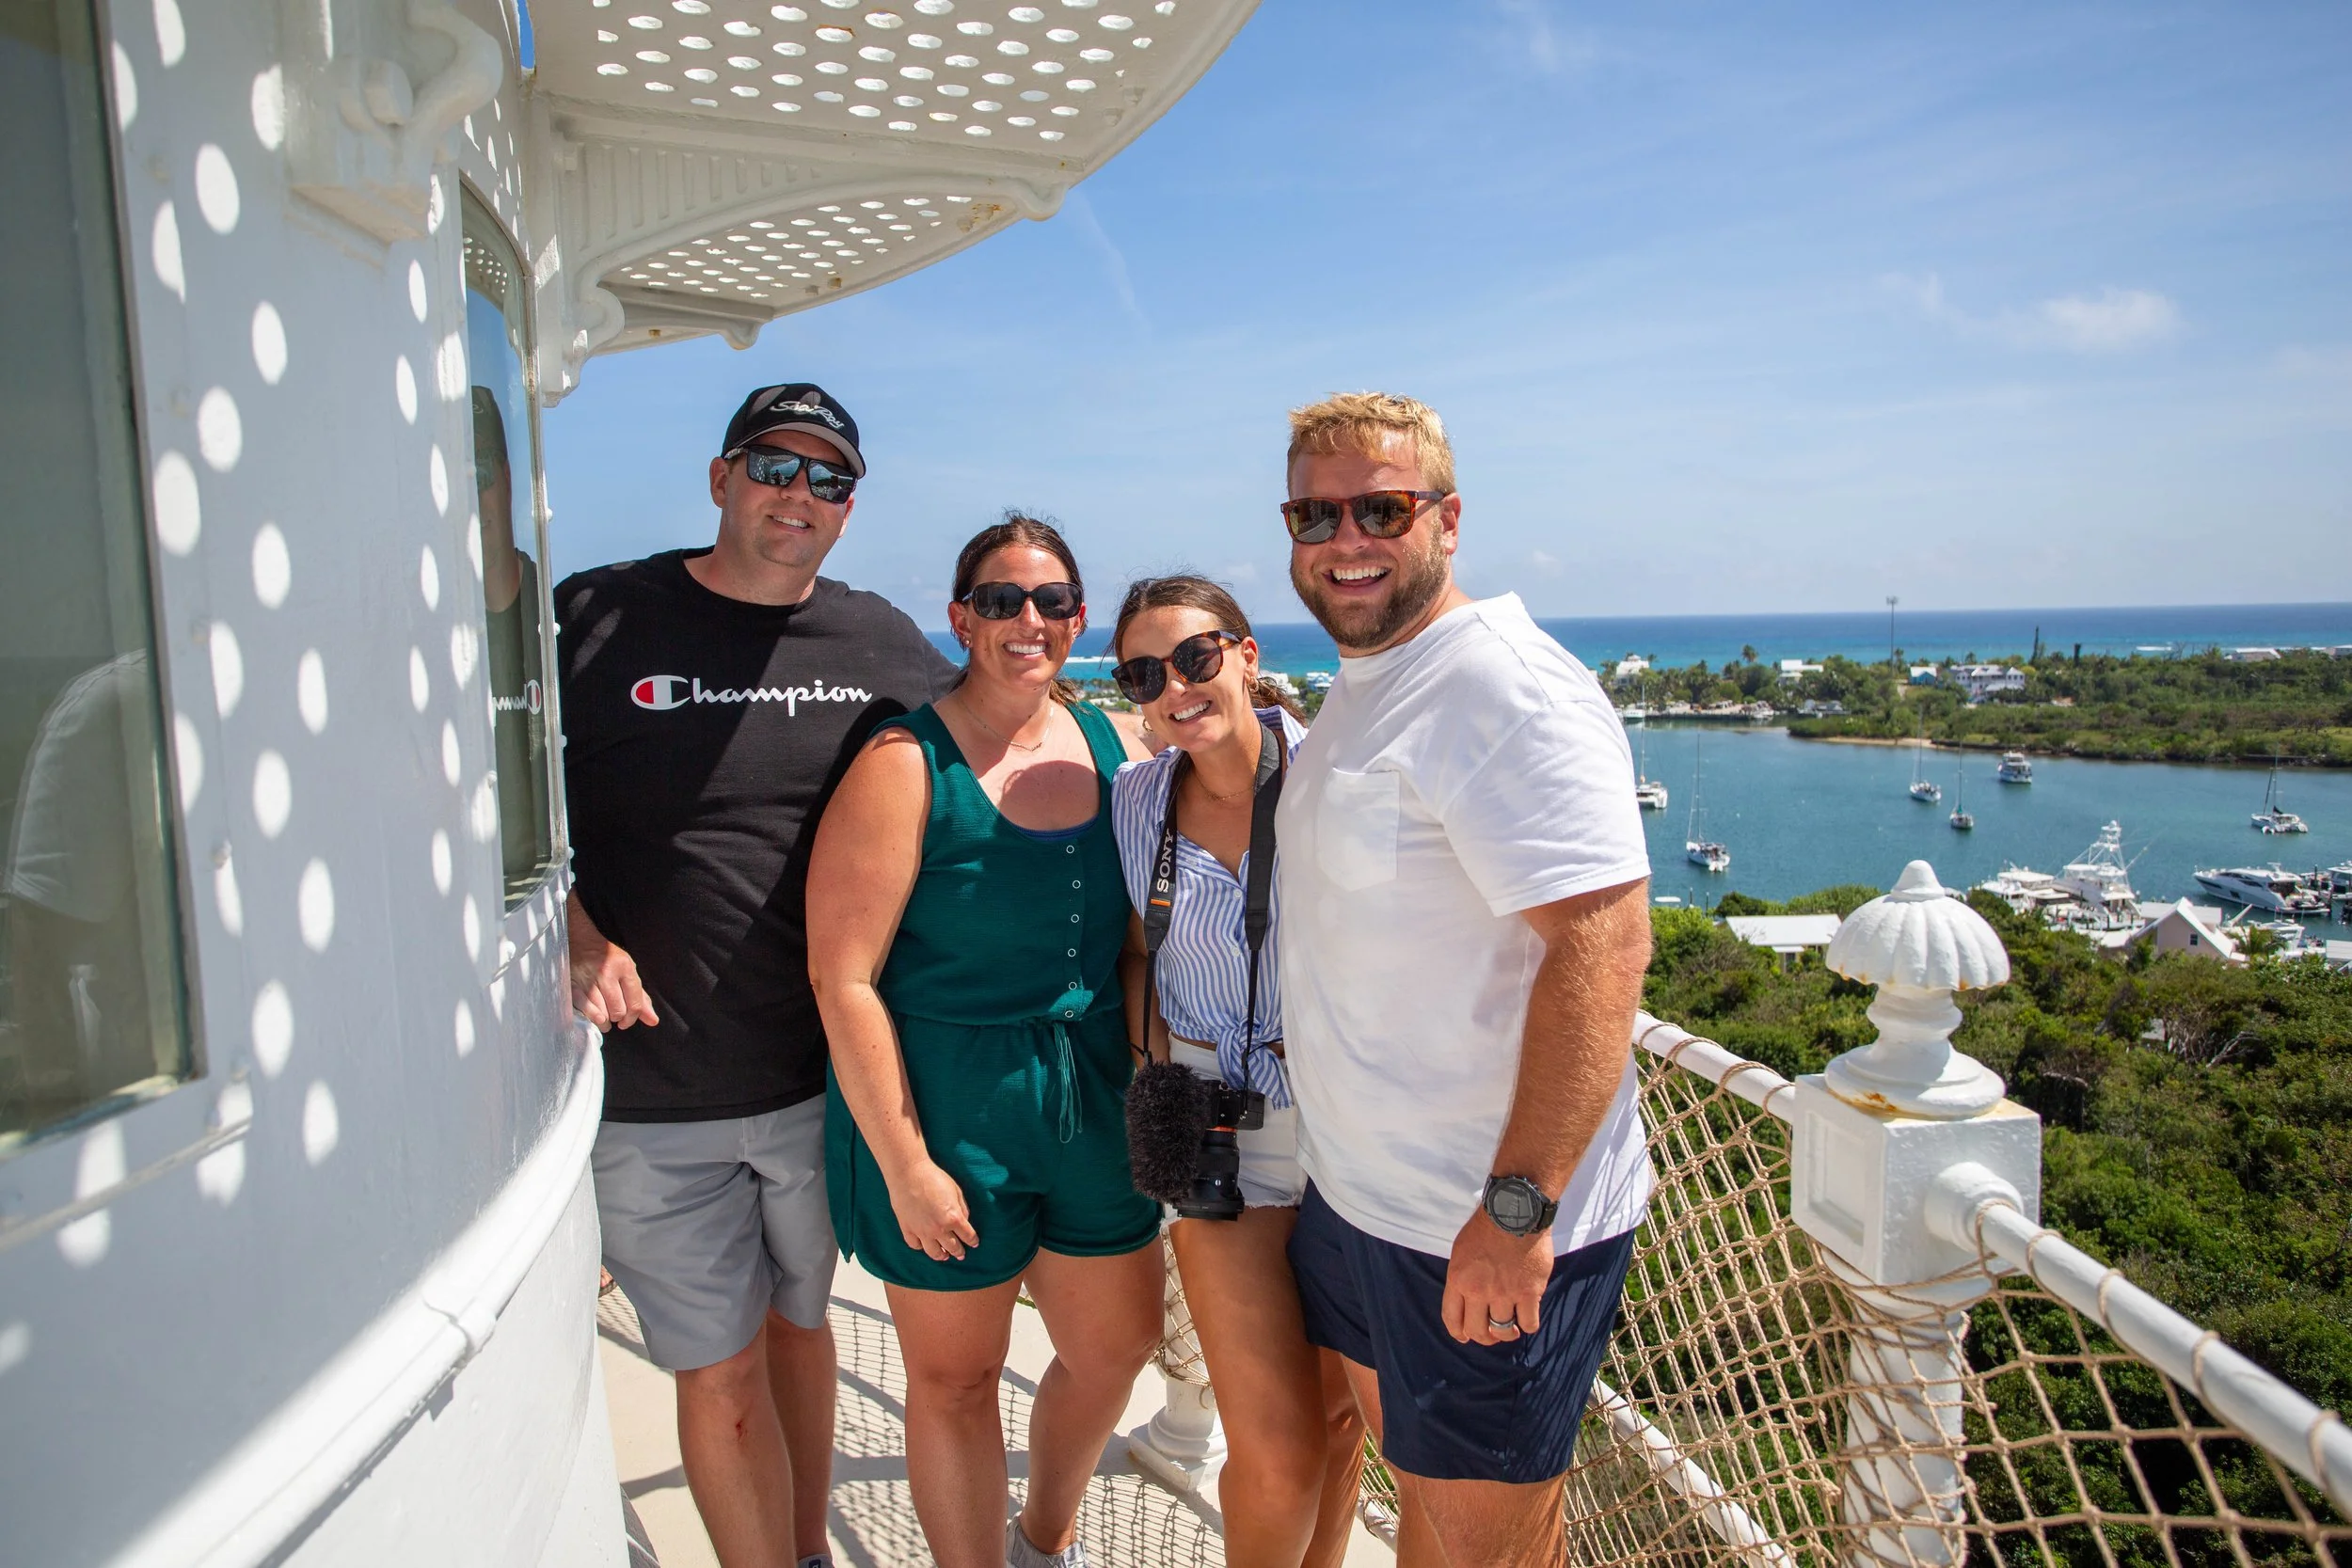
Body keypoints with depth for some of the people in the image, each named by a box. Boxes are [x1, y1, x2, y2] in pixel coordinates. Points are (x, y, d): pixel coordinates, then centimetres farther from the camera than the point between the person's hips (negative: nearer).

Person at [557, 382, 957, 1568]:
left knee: (800, 1325, 21)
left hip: (830, 1074, 3)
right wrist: (576, 943, -15)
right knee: (720, 1377, 7)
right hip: (654, 1099, -2)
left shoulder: (885, 647, 4)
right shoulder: (594, 621, -5)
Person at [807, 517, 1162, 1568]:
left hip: (1092, 1095, 6)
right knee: (954, 1376, 12)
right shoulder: (907, 764, -15)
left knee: (1117, 1346, 20)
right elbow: (842, 978, -17)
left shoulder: (1111, 744, 2)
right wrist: (906, 1164, -16)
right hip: (945, 1103, -6)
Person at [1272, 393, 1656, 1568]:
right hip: (1357, 1190, 9)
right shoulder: (1361, 687, 11)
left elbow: (1603, 947, -28)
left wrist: (1516, 1206, -28)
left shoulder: (1507, 691, -20)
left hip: (1486, 1231, -9)